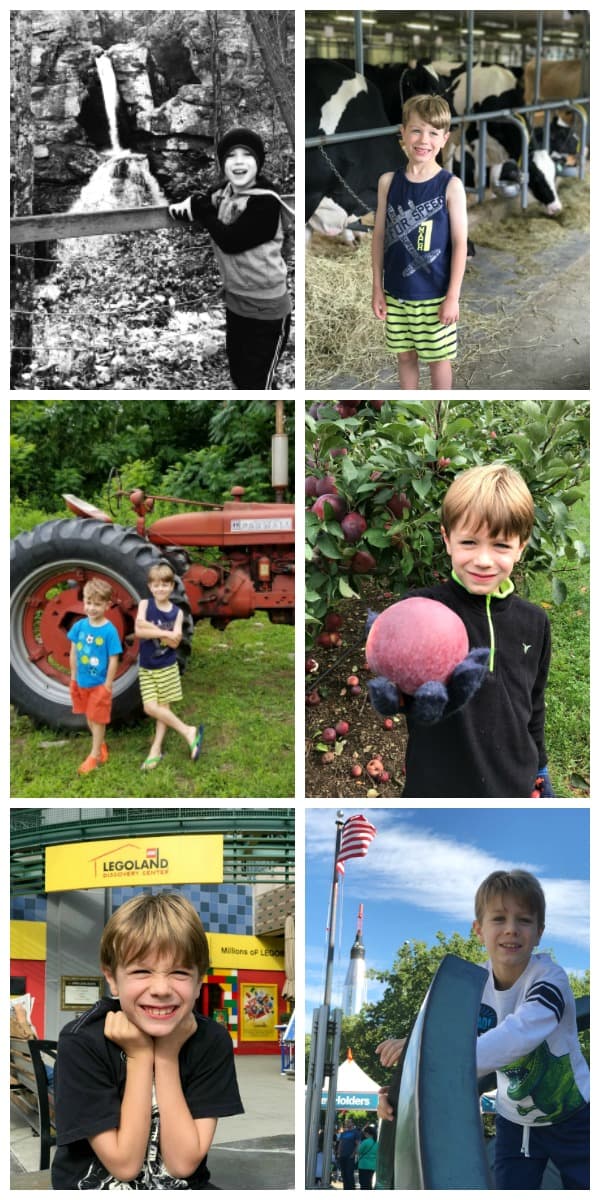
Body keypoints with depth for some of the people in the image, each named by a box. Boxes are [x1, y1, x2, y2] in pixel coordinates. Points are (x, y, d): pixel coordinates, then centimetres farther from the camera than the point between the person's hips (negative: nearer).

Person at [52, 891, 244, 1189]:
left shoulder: (211, 1041, -7)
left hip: (183, 1188, 2)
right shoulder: (80, 1042, -13)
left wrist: (167, 1056, -16)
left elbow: (183, 1162, -10)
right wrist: (139, 1057, -17)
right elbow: (124, 1164, -12)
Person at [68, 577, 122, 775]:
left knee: (98, 719, 7)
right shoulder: (79, 626, -6)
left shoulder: (109, 631, -20)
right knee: (89, 717, 19)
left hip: (100, 683, -5)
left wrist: (108, 685, -13)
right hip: (82, 682, 5)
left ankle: (95, 755, 19)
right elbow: (73, 652, 5)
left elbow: (113, 660, -16)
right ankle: (101, 744, 39)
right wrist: (74, 677, 7)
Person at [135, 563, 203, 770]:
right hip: (147, 667, 1)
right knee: (150, 708, -6)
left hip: (167, 667, -1)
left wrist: (151, 628, -23)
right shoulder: (145, 605, -5)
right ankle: (188, 732, 4)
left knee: (163, 707, 1)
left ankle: (156, 749, 10)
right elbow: (139, 631, -21)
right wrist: (165, 633, -23)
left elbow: (174, 642, -16)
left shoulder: (177, 612, -3)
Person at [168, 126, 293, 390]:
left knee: (257, 385, -2)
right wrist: (188, 205, -5)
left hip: (266, 310, -8)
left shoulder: (265, 201, -20)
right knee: (239, 377, 22)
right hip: (235, 303, 8)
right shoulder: (225, 191, 1)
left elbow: (230, 240, -24)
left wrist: (201, 210, -12)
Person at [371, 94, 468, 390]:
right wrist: (377, 287, 4)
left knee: (438, 358, 9)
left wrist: (453, 296, -11)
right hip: (397, 292, 3)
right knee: (405, 355, 15)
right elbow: (379, 236, 5)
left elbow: (460, 243, -9)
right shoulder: (388, 182, -2)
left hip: (435, 294, -3)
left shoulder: (451, 185, -11)